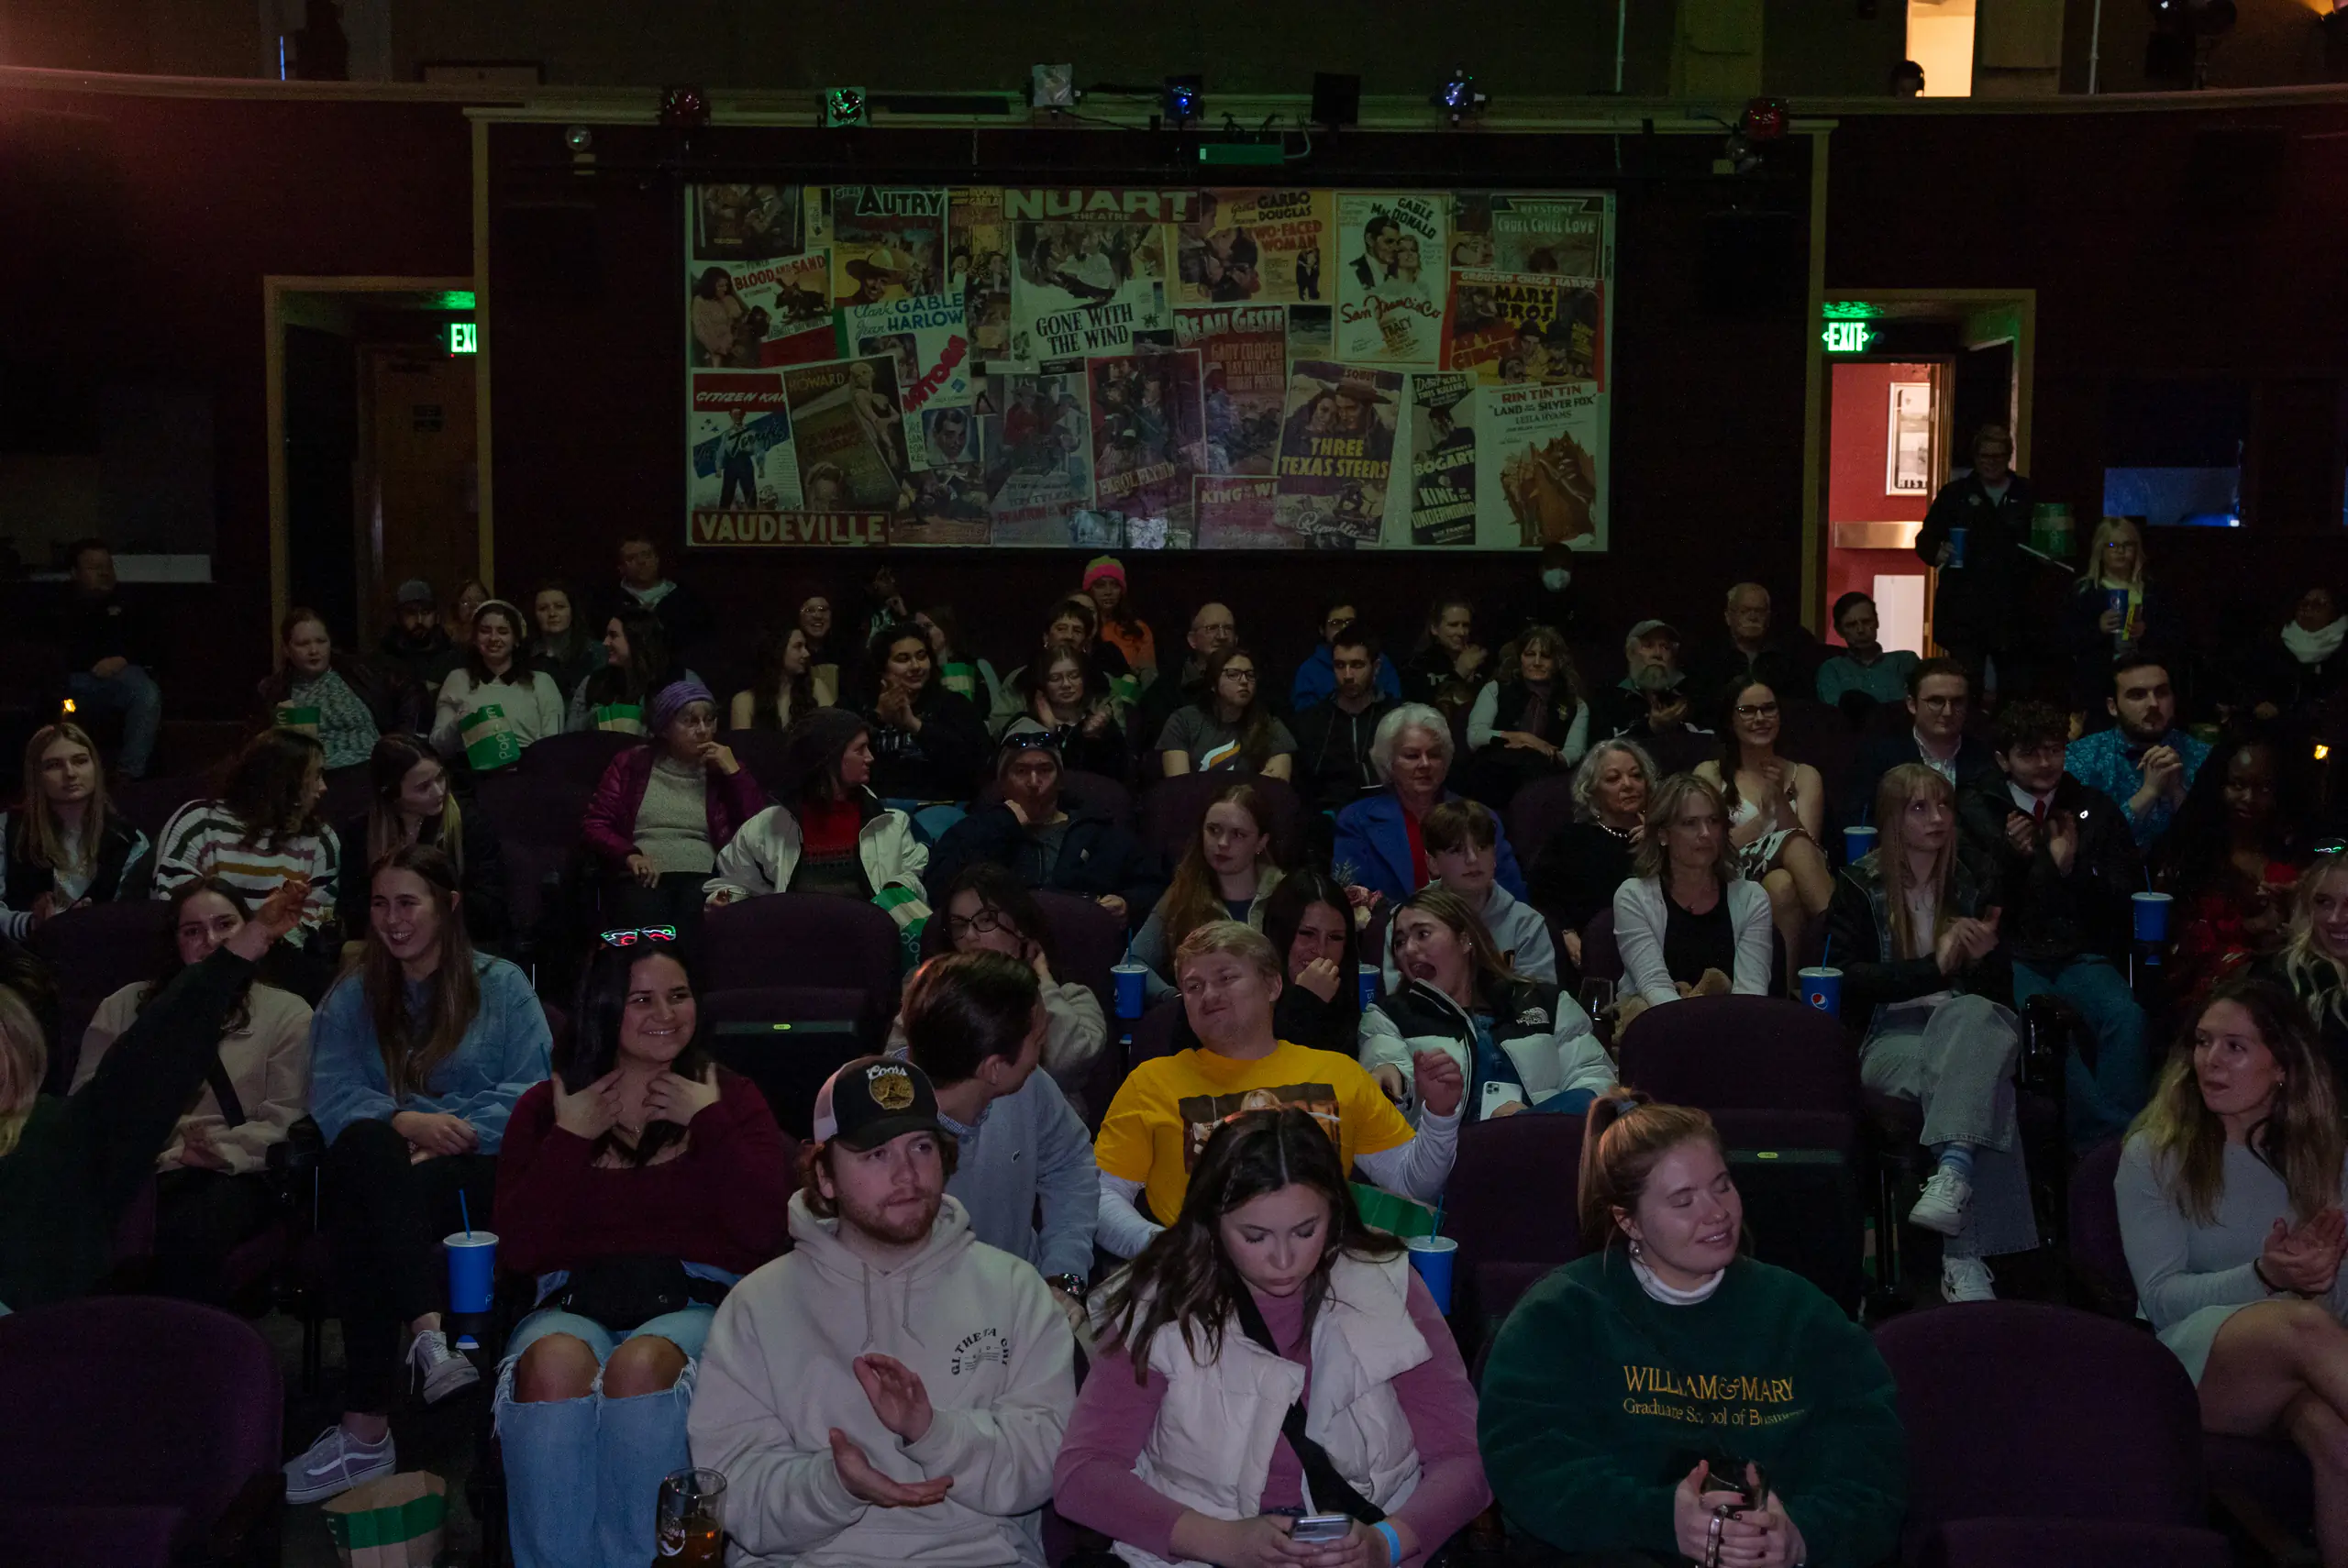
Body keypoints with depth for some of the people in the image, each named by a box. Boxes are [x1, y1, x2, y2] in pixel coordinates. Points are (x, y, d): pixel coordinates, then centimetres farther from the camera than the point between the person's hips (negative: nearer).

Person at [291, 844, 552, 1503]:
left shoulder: (501, 986, 17)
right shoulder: (351, 998, 23)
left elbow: (533, 1089, 1)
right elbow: (331, 1099, 5)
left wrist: (456, 1133, -16)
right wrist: (406, 1122, -16)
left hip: (481, 1174, -1)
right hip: (387, 1174, 2)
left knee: (366, 1225, -35)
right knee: (366, 1144, -38)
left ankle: (365, 1429, -39)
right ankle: (427, 1331, -49)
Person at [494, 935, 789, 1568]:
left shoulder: (732, 1099, 16)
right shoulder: (545, 1106, 17)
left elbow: (762, 1232, 0)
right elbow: (518, 1249, 6)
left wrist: (709, 1122, 0)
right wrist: (571, 1138, 2)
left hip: (697, 1303, -1)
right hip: (574, 1304, 1)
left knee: (644, 1363, -36)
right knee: (555, 1363, -35)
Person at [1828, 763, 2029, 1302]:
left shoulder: (1969, 886, 19)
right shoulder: (1860, 887, 9)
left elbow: (2000, 993, 17)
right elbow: (1850, 978, -5)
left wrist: (1985, 956, -8)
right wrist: (1934, 966, -17)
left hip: (1965, 1027, 2)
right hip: (1889, 1040, -2)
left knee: (1970, 1016, -38)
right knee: (1981, 1083, -36)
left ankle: (1952, 1177, -55)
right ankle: (1966, 1254, -46)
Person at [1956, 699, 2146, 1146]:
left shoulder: (2095, 810, 16)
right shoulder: (1976, 808, 11)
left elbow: (2123, 900, 11)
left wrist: (2072, 868, -6)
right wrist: (2009, 855, -10)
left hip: (2082, 956, 2)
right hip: (2012, 957, -2)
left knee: (2125, 1015, -31)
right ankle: (2114, 1137, -33)